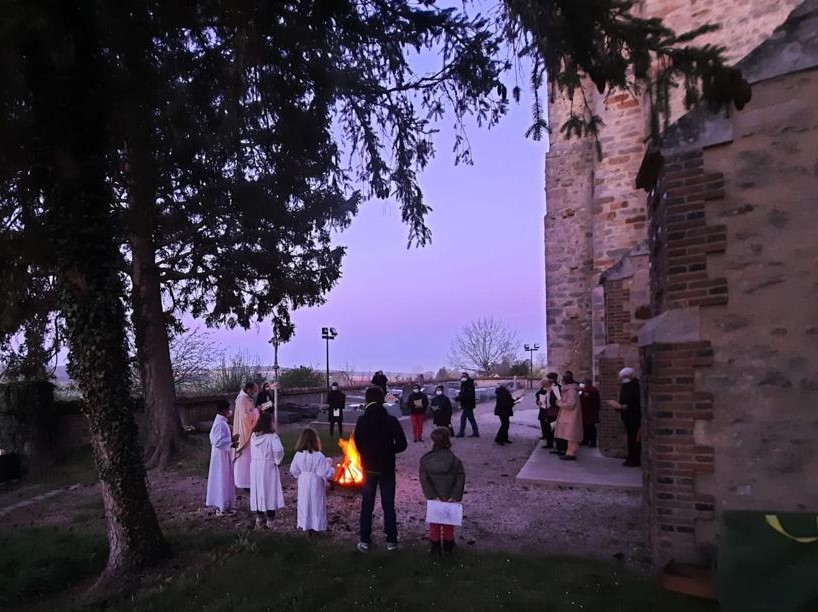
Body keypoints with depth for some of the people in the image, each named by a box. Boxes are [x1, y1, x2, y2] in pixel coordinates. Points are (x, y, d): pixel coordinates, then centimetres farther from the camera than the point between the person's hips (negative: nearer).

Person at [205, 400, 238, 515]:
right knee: (221, 479, -1)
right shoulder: (220, 423, -22)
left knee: (226, 479, 16)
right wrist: (231, 440, -20)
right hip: (221, 455, -10)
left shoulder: (220, 421, 9)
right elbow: (218, 442, -26)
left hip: (223, 454, 10)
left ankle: (224, 504, 26)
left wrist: (230, 443, 12)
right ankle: (221, 507, 8)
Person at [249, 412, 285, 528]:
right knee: (270, 492, 3)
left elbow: (252, 453, 8)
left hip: (255, 467, 6)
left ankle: (259, 518, 25)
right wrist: (277, 461, -12)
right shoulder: (272, 436, -16)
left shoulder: (254, 436, 3)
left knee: (258, 491, 14)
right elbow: (278, 450, -27)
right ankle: (270, 520, 8)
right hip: (268, 467, -5)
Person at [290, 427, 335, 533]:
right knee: (315, 504, 9)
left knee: (304, 503, 17)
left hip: (303, 483, 4)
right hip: (315, 484, -4)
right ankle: (315, 526, 16)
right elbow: (324, 473, -20)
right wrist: (329, 467, -2)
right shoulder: (319, 456, -22)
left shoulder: (298, 454, -8)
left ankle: (303, 525, 26)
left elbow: (293, 470, 2)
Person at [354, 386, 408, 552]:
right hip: (387, 469, 0)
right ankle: (391, 541, 16)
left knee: (366, 506, 12)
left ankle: (365, 541, 17)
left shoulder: (361, 421, -10)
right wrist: (388, 451, 6)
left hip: (369, 468, 0)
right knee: (388, 506, 10)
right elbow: (402, 444, -11)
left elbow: (358, 445, -6)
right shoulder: (391, 420, -12)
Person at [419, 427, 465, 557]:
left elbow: (424, 480, -14)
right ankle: (448, 548, 28)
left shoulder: (425, 460, -12)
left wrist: (432, 496, -14)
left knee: (434, 524, 17)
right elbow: (460, 480, -15)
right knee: (448, 524, 18)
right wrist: (455, 497, -12)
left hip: (434, 499, 0)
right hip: (450, 499, 0)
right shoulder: (455, 460, -14)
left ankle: (435, 548, 24)